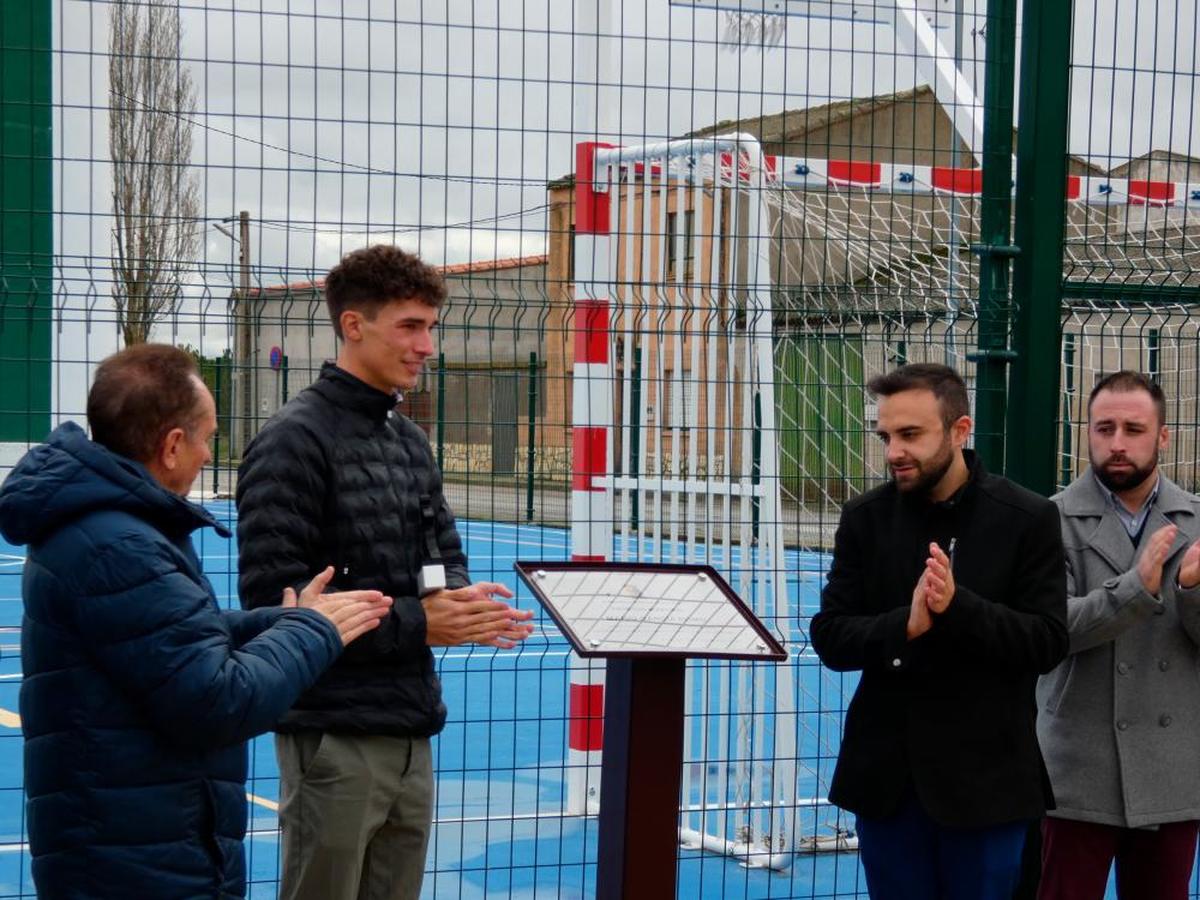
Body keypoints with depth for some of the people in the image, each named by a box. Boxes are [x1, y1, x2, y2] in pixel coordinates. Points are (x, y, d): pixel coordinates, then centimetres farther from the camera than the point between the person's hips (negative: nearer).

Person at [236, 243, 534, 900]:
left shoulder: (410, 441, 14)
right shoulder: (294, 440, -12)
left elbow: (445, 557, 20)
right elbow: (272, 596, -18)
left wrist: (464, 603, -5)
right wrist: (414, 623, -20)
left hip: (411, 728, 8)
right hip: (335, 733, -8)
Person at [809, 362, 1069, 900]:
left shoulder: (1027, 519, -5)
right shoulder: (865, 518, 3)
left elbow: (1048, 642, -9)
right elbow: (829, 639, -2)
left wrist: (958, 605, -24)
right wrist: (906, 625, -21)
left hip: (983, 774, -2)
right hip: (886, 773, 3)